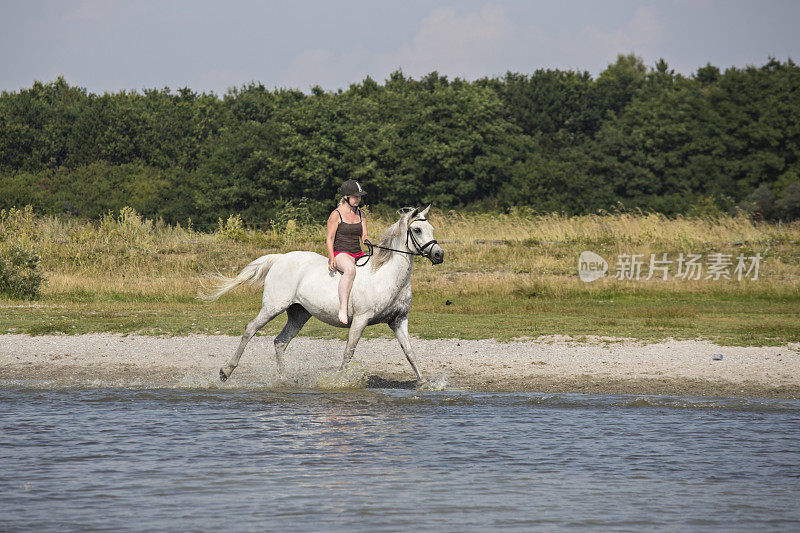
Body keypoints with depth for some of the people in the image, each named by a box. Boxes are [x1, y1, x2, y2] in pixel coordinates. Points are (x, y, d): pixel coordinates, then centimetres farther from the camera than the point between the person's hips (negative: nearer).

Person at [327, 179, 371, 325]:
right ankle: (343, 310, -46)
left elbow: (364, 235, 16)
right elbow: (330, 239, -5)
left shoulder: (360, 214, 16)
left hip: (358, 254, 7)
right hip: (340, 254, -7)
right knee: (350, 269, -41)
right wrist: (331, 258, -18)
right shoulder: (336, 214, -3)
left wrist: (367, 240, -9)